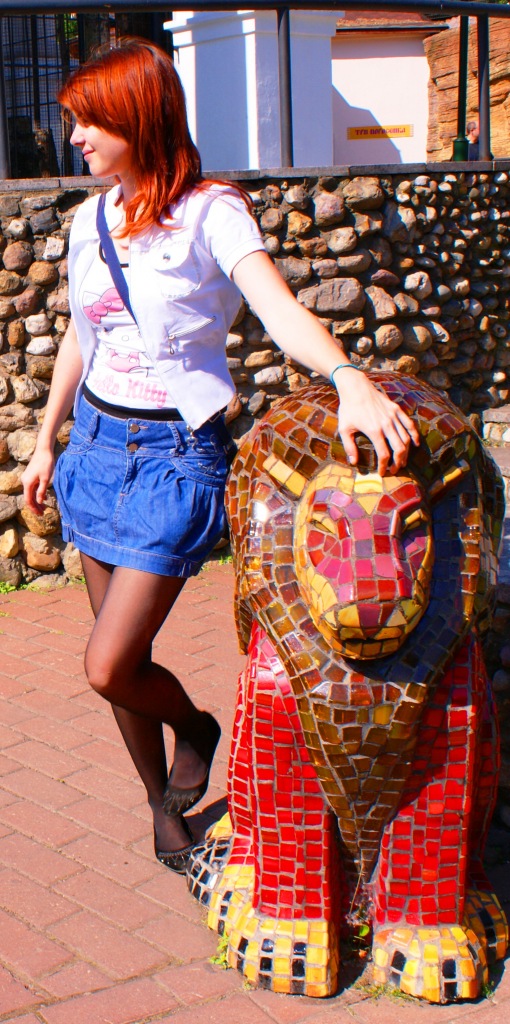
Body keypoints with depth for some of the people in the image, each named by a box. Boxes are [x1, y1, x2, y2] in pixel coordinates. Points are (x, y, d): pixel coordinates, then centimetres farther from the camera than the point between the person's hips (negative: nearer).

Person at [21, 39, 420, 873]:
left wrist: (349, 377, -47)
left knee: (109, 667, -8)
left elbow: (281, 310, -29)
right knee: (122, 661, 12)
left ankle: (194, 726, 25)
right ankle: (163, 802, 35)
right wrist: (46, 441, 23)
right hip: (96, 443, 6)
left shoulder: (209, 213, -13)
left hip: (174, 458, -6)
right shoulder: (91, 220, 7)